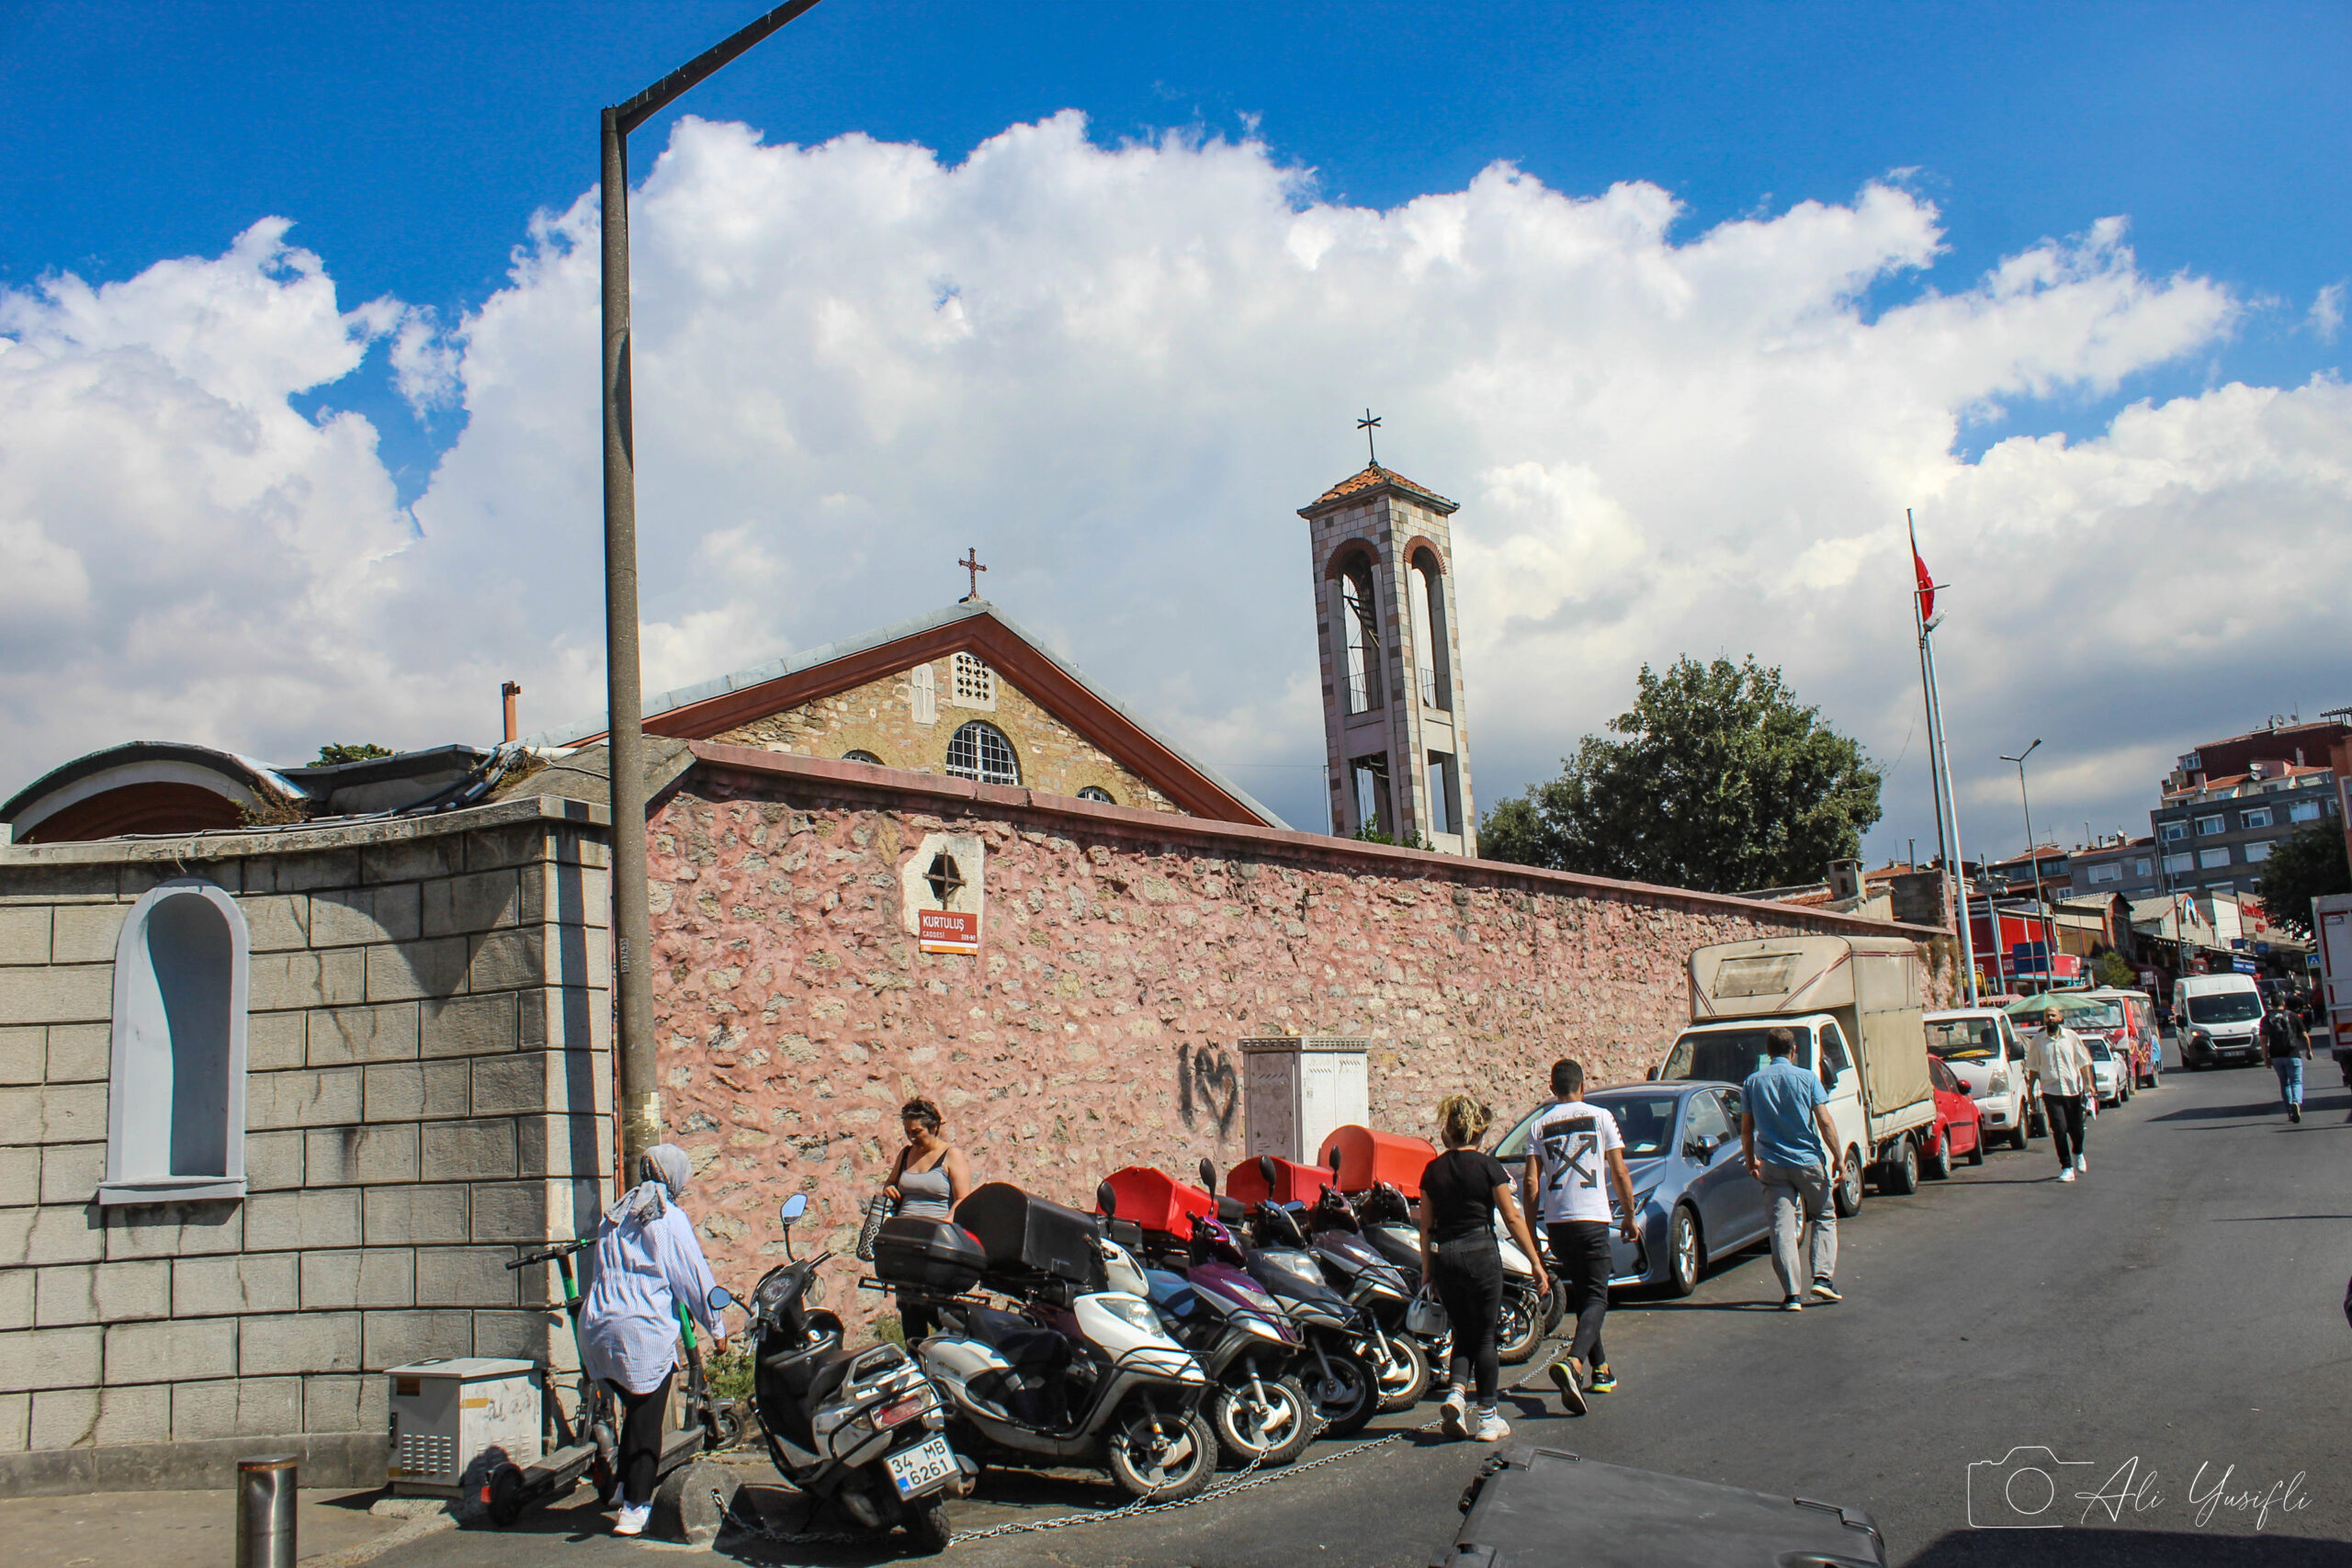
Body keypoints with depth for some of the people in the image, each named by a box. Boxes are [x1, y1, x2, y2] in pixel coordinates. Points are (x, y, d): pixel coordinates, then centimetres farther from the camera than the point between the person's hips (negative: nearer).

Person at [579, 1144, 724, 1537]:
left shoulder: (613, 1217, 16)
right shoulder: (670, 1219, -4)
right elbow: (694, 1277, -2)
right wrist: (716, 1329, 5)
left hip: (597, 1327, 6)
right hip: (643, 1330, -6)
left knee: (635, 1407, 22)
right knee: (647, 1419, 2)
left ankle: (626, 1485, 26)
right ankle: (635, 1507, 3)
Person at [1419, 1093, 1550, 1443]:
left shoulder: (1433, 1170, 5)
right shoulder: (1488, 1166, -6)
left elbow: (1426, 1226, 8)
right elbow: (1512, 1218, -6)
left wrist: (1427, 1270, 17)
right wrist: (1537, 1264, -1)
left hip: (1443, 1255, 4)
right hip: (1480, 1252, -3)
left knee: (1463, 1333, 17)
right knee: (1484, 1336, 7)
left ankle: (1454, 1392, -5)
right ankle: (1487, 1417, 10)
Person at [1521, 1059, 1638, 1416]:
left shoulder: (1540, 1124, 7)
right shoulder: (1600, 1117, 2)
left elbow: (1531, 1181, 2)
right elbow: (1620, 1173, 1)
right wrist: (1629, 1216, 13)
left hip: (1556, 1221, 3)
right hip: (1592, 1217, -3)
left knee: (1581, 1295, 19)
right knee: (1596, 1298, -4)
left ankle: (1601, 1369, 27)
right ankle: (1573, 1362, -27)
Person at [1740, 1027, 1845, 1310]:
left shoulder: (1752, 1082, 4)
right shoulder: (1807, 1078, -3)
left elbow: (1746, 1129, 7)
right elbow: (1825, 1122, -8)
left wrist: (1751, 1161, 19)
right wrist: (1837, 1158, 0)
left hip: (1773, 1166, 1)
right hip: (1809, 1160, -1)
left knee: (1782, 1228, 1)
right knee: (1824, 1217, 17)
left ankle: (1792, 1293, -5)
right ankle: (1823, 1277, 4)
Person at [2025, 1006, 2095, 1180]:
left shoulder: (2072, 1037, 3)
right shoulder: (2037, 1041, 2)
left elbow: (2083, 1062, 5)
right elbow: (2033, 1068, 7)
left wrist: (2088, 1083, -5)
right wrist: (2031, 1090, 4)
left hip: (2073, 1089, 1)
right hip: (2051, 1091, -1)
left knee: (2076, 1127, 11)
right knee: (2059, 1129, -9)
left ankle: (2078, 1153, 42)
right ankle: (2066, 1167, -3)